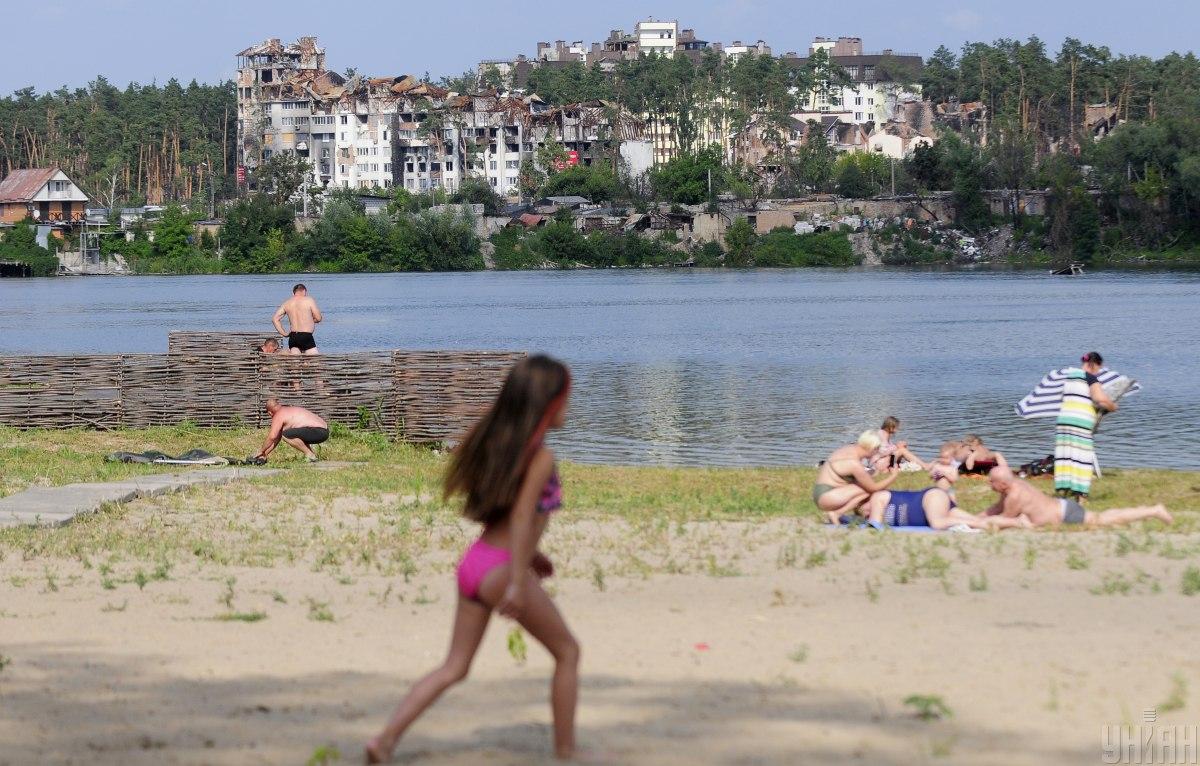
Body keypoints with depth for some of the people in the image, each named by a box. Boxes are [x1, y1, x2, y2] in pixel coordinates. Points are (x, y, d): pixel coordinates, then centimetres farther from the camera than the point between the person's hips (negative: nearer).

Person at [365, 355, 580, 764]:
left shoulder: (499, 442, 12)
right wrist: (518, 583, -23)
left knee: (454, 667, 12)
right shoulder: (541, 457, -13)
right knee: (567, 651, 11)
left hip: (474, 561, 8)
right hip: (502, 569, -8)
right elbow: (522, 517, -21)